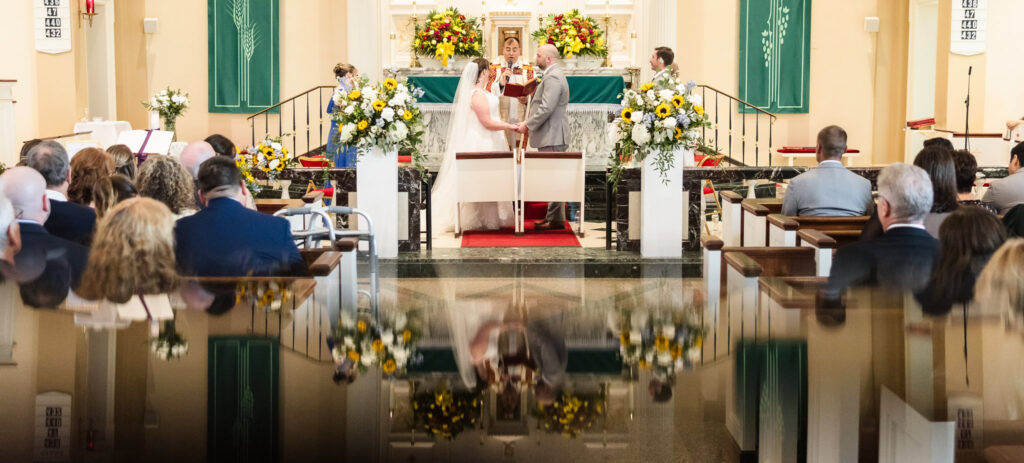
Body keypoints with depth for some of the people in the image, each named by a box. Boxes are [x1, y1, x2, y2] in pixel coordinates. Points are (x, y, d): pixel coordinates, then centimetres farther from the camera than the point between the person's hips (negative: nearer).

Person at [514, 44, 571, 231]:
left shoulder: (553, 77, -16)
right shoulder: (554, 75, 19)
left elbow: (546, 108, -23)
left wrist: (528, 125, -14)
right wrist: (528, 122, 12)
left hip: (552, 137, -11)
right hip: (552, 136, 11)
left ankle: (556, 219, -5)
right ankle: (553, 216, 18)